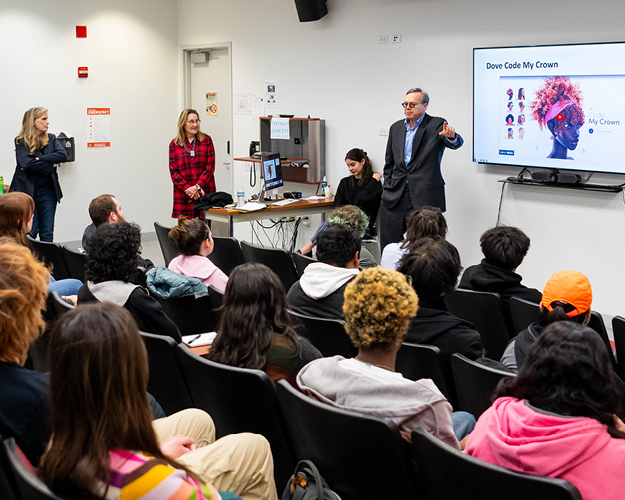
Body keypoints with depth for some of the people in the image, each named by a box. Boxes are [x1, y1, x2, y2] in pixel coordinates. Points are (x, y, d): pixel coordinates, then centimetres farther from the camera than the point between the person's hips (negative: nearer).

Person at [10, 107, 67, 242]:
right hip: (27, 191, -3)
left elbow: (63, 155, -7)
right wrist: (50, 166, -10)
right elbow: (25, 163, -17)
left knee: (47, 234, 3)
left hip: (47, 192, 4)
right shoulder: (21, 141, -2)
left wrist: (39, 159, -15)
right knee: (29, 232, -4)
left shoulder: (51, 139, 10)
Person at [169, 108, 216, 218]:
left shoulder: (206, 140, 7)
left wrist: (197, 187, -10)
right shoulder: (174, 144, 8)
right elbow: (173, 171, 4)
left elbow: (210, 166, 1)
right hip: (183, 193, 0)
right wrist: (188, 189, -9)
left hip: (204, 192, 0)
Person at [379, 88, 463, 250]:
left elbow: (456, 143, -18)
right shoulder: (396, 128, 15)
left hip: (425, 198, -4)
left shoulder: (437, 125, 0)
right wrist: (387, 190, 12)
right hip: (394, 199, 5)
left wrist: (452, 136, -42)